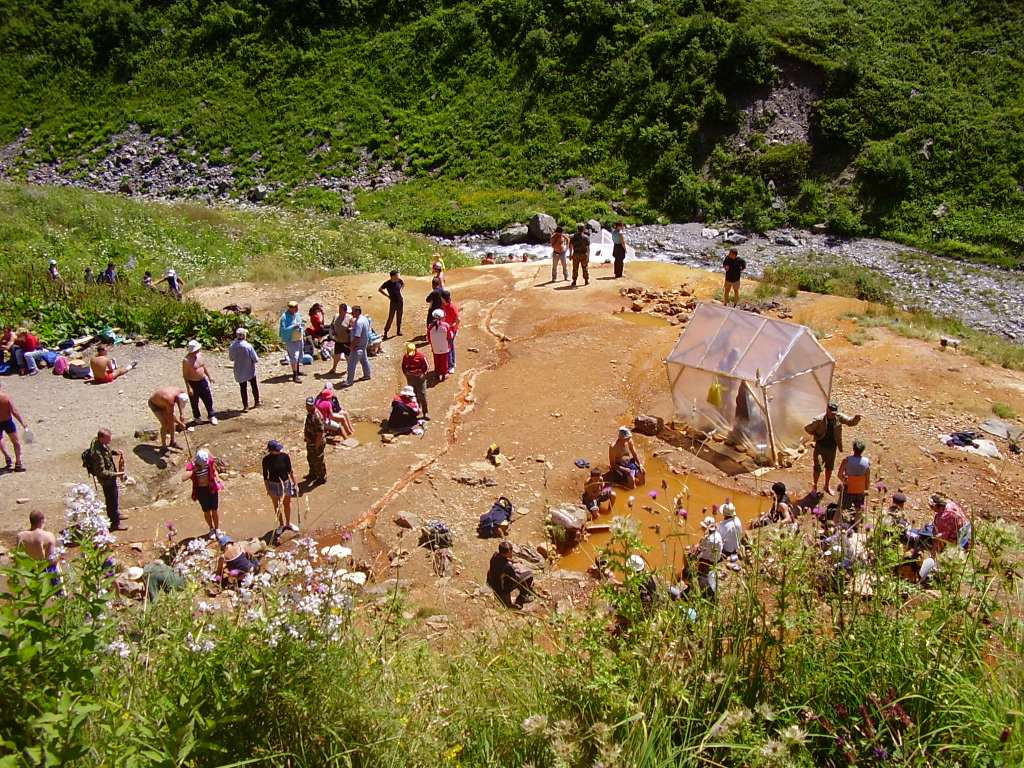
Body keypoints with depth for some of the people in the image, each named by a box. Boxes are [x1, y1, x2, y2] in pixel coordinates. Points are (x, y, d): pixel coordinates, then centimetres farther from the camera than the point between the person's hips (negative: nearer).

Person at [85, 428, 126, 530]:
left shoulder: (97, 441, -9)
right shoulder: (97, 454, -36)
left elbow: (107, 449, 14)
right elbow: (101, 472, -31)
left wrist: (115, 451, -3)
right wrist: (116, 474, -28)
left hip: (111, 477, 10)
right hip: (107, 479, -10)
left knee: (111, 499, 29)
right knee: (112, 500, 6)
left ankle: (115, 515, 50)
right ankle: (115, 524, 22)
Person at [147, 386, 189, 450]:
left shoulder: (181, 392, -24)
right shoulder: (170, 401, -42)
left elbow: (181, 404, -2)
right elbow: (170, 416, -27)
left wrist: (182, 414, -12)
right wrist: (180, 424, -17)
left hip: (162, 401, 7)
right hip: (154, 404, -7)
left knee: (172, 421, 5)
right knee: (165, 424, -14)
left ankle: (172, 442, 21)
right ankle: (163, 446, 0)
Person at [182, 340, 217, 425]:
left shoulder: (199, 355, 0)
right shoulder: (186, 360, -22)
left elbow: (204, 366, 15)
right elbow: (185, 375, -19)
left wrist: (209, 376, 19)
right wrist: (188, 388, -21)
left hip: (203, 381, 6)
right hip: (193, 383, -6)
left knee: (208, 399, 10)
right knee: (194, 402, 11)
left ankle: (211, 416, 22)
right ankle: (196, 417, 30)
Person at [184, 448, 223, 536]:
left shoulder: (210, 461, -17)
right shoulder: (191, 466, -22)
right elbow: (184, 479, -36)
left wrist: (218, 481, 7)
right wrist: (193, 470, -37)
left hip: (212, 488, 1)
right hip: (201, 490, -1)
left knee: (215, 510, 10)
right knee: (207, 511, 13)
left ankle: (217, 529, 31)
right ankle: (211, 529, 36)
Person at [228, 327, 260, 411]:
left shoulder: (232, 347, -14)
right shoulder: (248, 346, -23)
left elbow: (231, 358, 1)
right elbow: (255, 359, -17)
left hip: (239, 372, 2)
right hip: (250, 371, -1)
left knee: (243, 388, 14)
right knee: (254, 386, 20)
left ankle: (245, 406, 16)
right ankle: (257, 402, 35)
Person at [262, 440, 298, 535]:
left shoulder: (285, 456, -11)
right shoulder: (266, 460, -15)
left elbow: (290, 470, 0)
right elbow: (265, 475, -6)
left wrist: (294, 482, 2)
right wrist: (268, 489, -6)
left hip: (286, 482, 2)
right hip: (274, 484, -2)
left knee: (287, 504, 17)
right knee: (277, 506, 12)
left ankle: (288, 523, 37)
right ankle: (281, 525, 31)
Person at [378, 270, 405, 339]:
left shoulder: (399, 280, -4)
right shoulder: (387, 283, -15)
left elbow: (403, 284, 20)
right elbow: (379, 290, -2)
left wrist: (400, 291, 8)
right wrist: (387, 295, -5)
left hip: (400, 301, 4)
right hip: (393, 302, -4)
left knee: (399, 317, 12)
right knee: (390, 318, -5)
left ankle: (398, 331, 24)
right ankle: (385, 332, 3)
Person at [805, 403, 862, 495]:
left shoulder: (839, 417, -12)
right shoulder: (819, 420, -23)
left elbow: (850, 422, -10)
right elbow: (807, 428, -15)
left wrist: (856, 418, -31)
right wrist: (817, 435, -8)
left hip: (832, 447, 4)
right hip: (820, 447, -4)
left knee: (829, 467, 20)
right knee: (818, 468, 1)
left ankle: (827, 486, 40)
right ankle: (815, 487, 24)